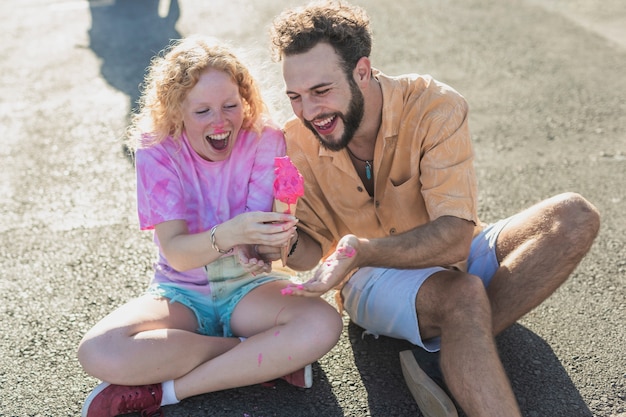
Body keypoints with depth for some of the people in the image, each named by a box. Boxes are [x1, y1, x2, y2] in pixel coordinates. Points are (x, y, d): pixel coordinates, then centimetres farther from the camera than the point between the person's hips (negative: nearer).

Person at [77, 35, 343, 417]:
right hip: (181, 292, 0)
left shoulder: (265, 140, -11)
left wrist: (266, 244, -42)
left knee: (323, 323, -31)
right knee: (98, 352, -29)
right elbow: (174, 252, -23)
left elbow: (259, 230, -16)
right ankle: (271, 358, -19)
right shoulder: (157, 151, -13)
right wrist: (229, 235, -44)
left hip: (247, 286, 0)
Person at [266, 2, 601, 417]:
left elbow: (454, 238, -27)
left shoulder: (436, 107, -21)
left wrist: (361, 251, -42)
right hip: (376, 280, -2)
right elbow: (313, 249, -5)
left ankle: (447, 350, -28)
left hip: (453, 257, 3)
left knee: (575, 216, -24)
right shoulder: (298, 143, -12)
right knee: (462, 293, -37)